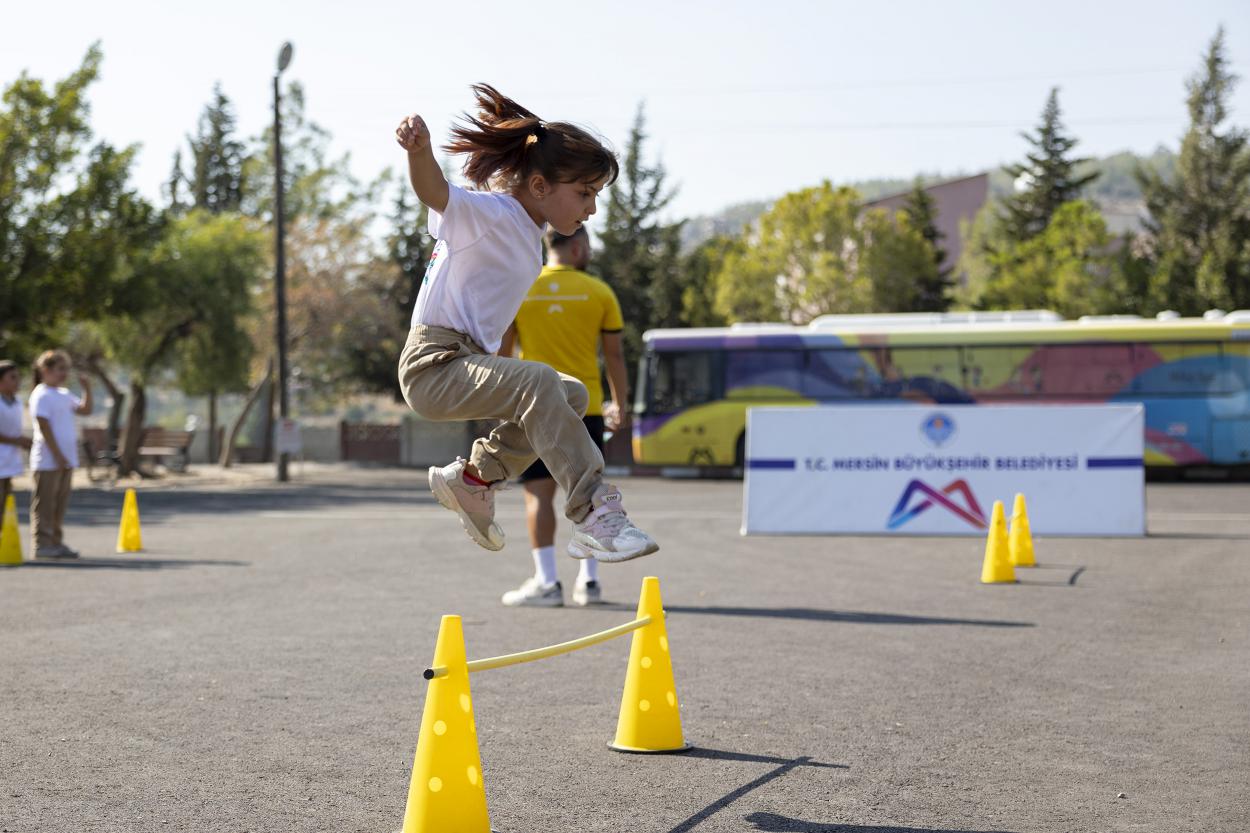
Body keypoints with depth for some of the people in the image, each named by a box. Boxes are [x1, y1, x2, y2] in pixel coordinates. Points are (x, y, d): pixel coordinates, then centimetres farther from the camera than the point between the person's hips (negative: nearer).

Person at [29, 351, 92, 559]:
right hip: (48, 461, -8)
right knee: (45, 503, -4)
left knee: (60, 503, 11)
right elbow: (45, 427, -16)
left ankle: (56, 542, 16)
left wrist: (87, 388, 2)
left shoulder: (64, 394, 14)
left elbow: (85, 410, 15)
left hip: (66, 459, 8)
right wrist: (58, 455, -18)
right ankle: (42, 544, -2)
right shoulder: (41, 395, -11)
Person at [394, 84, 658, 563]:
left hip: (471, 361, 10)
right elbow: (435, 193, -35)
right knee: (538, 382, -33)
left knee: (572, 396, 18)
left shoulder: (528, 235, 14)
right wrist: (419, 149, -55)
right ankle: (595, 517, -36)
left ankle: (475, 478, 17)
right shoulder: (489, 214, -14)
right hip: (434, 363, -10)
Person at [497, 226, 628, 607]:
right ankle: (589, 580, 12)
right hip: (585, 406, 1)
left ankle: (546, 582, -3)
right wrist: (619, 404, 14)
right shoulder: (599, 292, 1)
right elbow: (614, 354, 4)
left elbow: (500, 351, 2)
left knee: (539, 493, 1)